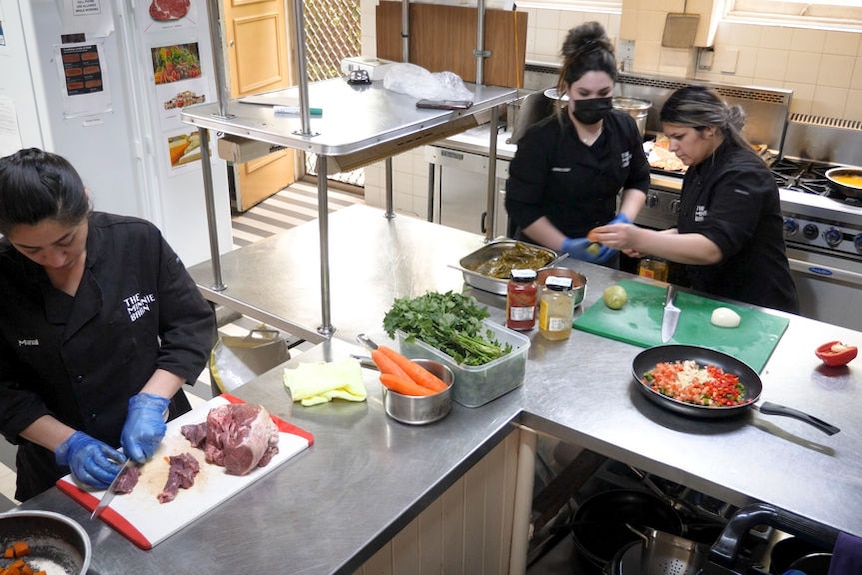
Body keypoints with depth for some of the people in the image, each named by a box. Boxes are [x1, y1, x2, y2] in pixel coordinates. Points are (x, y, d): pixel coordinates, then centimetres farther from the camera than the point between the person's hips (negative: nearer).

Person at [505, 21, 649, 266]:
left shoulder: (625, 127, -6)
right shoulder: (540, 138, -20)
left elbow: (638, 180, 9)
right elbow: (520, 206, -16)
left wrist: (623, 220, -8)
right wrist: (565, 246, -21)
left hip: (602, 254, 4)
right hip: (543, 254, -4)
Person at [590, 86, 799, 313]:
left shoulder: (743, 176, -20)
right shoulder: (698, 171, 8)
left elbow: (712, 249, -31)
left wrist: (640, 239, -38)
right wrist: (650, 241, -2)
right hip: (710, 303, 8)